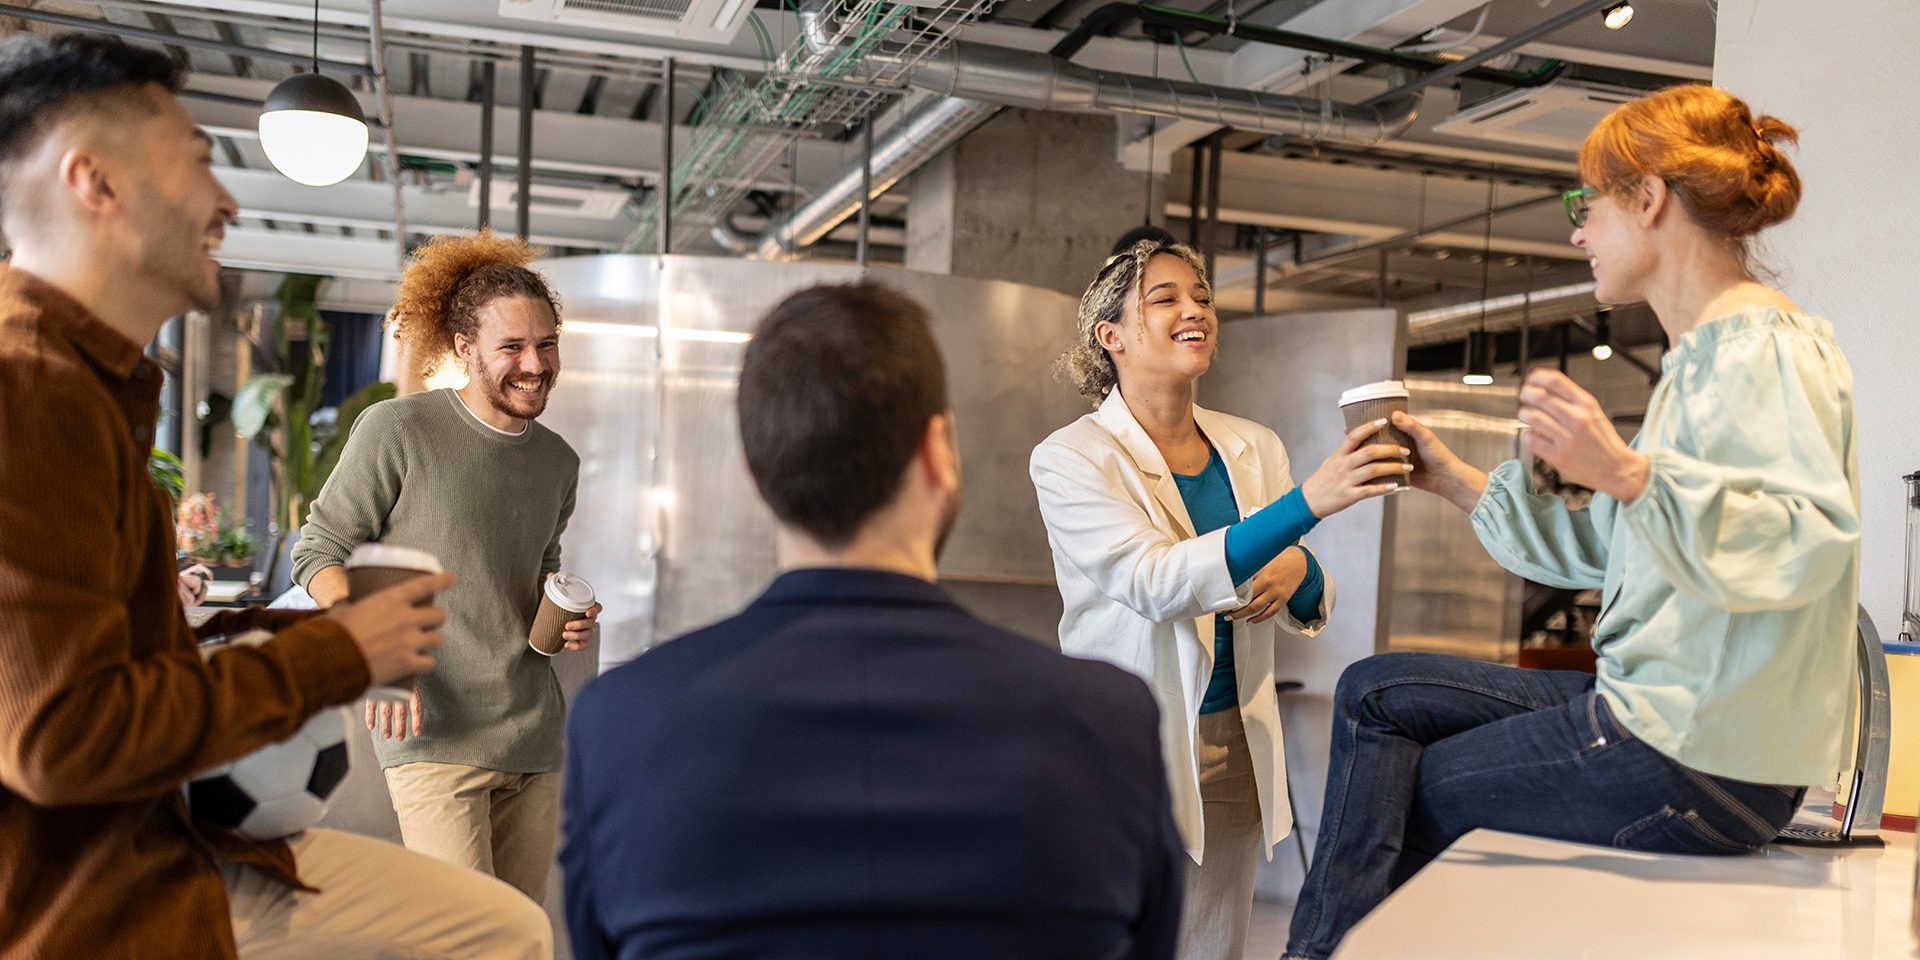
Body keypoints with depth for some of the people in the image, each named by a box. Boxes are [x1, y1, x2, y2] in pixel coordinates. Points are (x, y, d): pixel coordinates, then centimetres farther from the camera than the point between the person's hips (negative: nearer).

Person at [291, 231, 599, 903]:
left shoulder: (559, 462, 11)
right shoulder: (397, 430, -6)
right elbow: (318, 553, -2)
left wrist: (567, 618, 3)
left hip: (534, 735, 6)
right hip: (436, 732, -6)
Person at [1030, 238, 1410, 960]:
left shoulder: (1255, 449, 6)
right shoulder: (1073, 457, -10)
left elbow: (1307, 611, 13)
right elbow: (1156, 582, -25)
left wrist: (1298, 573, -12)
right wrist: (1307, 502, -33)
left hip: (1236, 745, 5)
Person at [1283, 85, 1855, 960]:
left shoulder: (1763, 344, -14)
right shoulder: (1701, 354, 17)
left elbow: (1811, 537, -29)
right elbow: (1607, 551, 18)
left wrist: (1627, 473, -38)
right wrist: (1454, 480, 18)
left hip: (1700, 762, -10)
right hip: (1657, 712, 10)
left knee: (1400, 797, 0)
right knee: (1373, 691, 9)